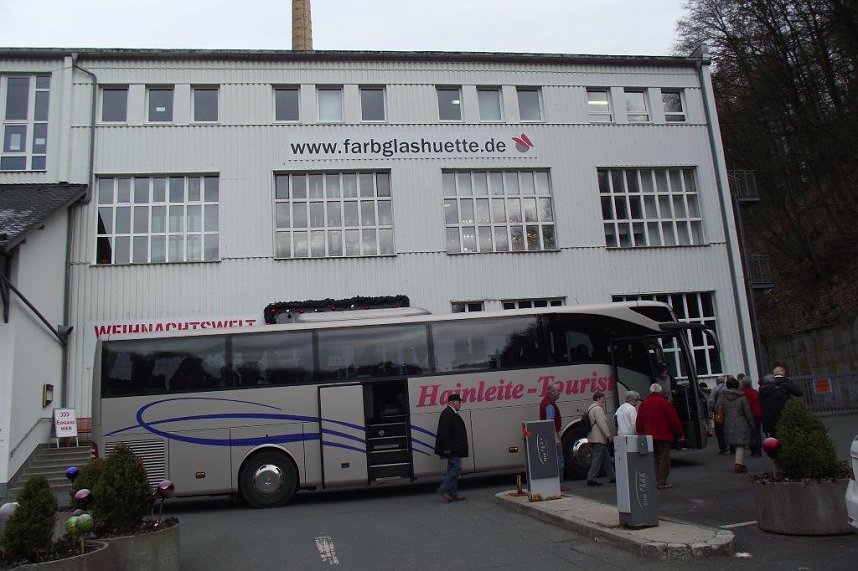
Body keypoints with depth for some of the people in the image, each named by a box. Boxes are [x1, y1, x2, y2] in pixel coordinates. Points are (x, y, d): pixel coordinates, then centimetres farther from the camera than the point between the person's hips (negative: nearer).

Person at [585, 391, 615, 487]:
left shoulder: (591, 408, 19)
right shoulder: (597, 408, -14)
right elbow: (602, 424, -19)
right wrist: (608, 436, -13)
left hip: (593, 438, 11)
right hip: (599, 439, -11)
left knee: (606, 458, 15)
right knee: (597, 458, -8)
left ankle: (612, 477, 21)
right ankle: (591, 478, -8)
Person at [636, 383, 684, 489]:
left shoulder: (644, 403, 9)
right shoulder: (664, 402, -7)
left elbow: (638, 422, 10)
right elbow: (674, 419, -7)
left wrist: (641, 434, 18)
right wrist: (679, 434, 2)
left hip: (649, 436, 5)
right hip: (663, 436, -5)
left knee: (653, 458, 13)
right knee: (663, 458, -1)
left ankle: (654, 480, 13)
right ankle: (662, 482, -2)